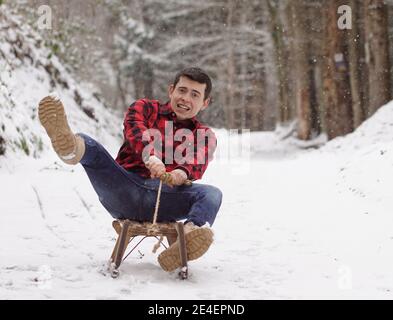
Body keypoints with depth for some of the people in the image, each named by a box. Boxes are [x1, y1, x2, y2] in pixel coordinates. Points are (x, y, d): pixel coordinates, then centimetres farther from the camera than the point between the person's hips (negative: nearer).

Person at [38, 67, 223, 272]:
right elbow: (134, 129, -8)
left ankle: (192, 232, -57)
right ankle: (69, 146, -58)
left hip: (161, 200, 0)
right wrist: (150, 156, -32)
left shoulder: (204, 136, 19)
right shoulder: (145, 108, 16)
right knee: (89, 146, -20)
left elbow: (197, 163, -5)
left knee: (211, 194, -25)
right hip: (126, 191, 0)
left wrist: (182, 173, -31)